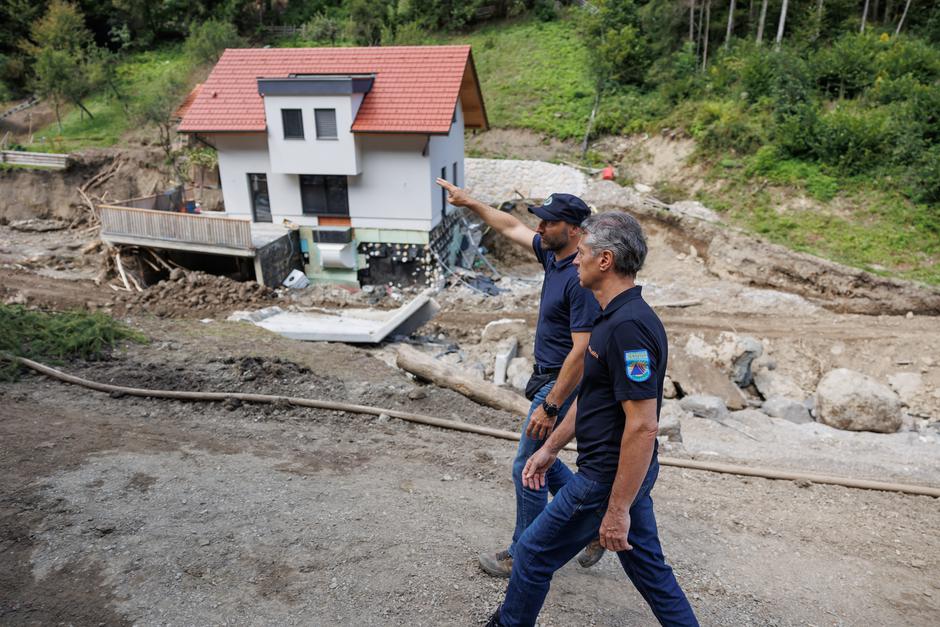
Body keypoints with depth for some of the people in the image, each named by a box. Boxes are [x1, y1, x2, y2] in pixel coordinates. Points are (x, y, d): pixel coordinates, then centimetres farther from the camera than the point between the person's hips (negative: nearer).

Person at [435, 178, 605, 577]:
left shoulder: (581, 279, -25)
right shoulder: (552, 255, 3)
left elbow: (581, 351, -27)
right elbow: (511, 228, 19)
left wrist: (550, 406, -25)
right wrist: (470, 203, 20)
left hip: (562, 384, -10)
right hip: (549, 378, 10)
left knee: (528, 468, 3)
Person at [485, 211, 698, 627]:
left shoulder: (628, 326, -27)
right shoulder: (614, 316, 7)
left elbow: (644, 425, -28)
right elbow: (591, 395, 15)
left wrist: (618, 509, -23)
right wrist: (551, 447, 18)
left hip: (609, 476, -9)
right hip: (623, 471, 9)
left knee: (533, 555, 10)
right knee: (647, 564, 21)